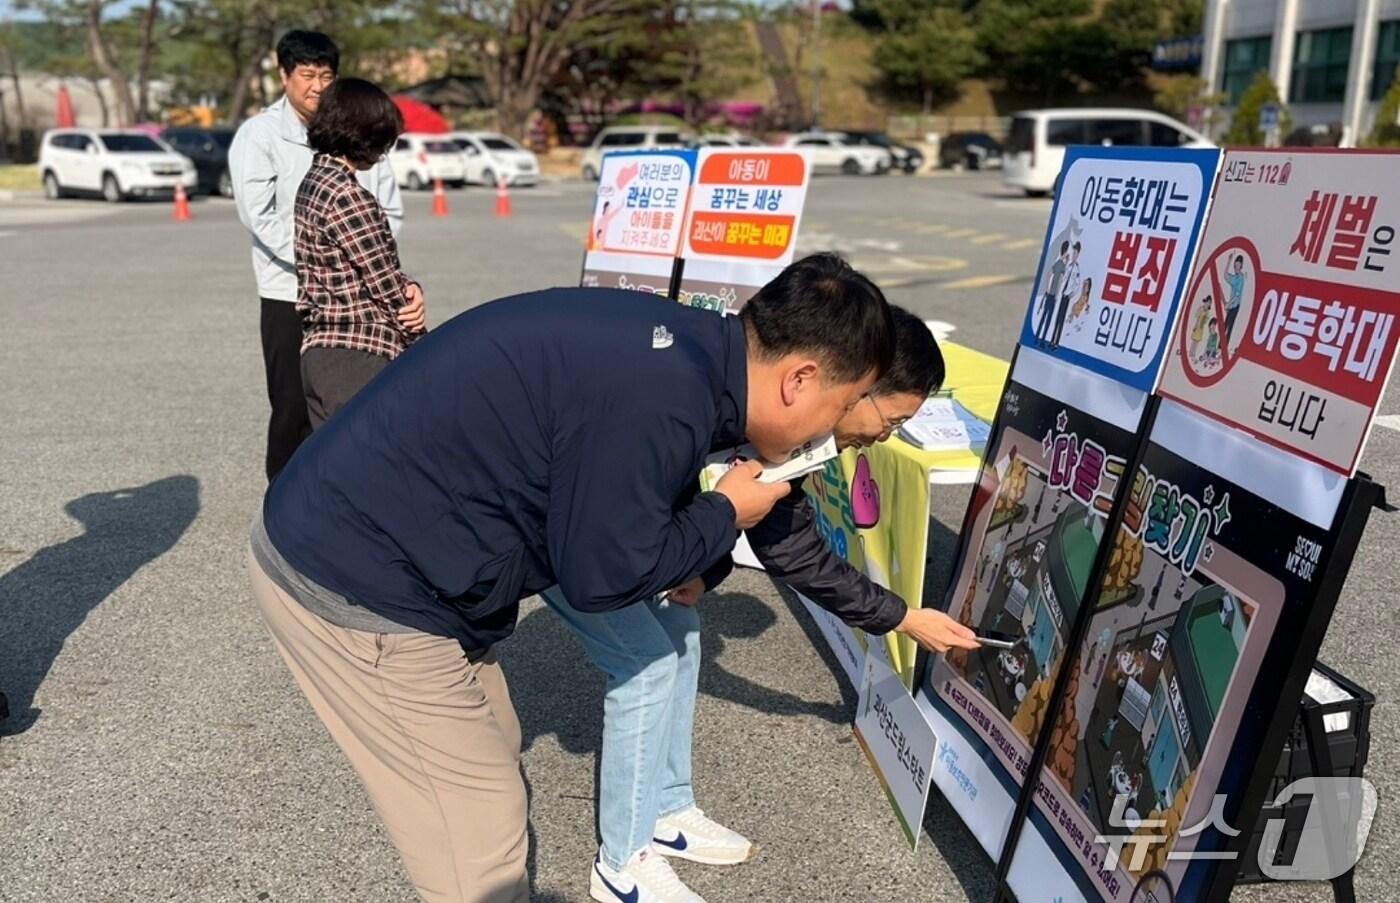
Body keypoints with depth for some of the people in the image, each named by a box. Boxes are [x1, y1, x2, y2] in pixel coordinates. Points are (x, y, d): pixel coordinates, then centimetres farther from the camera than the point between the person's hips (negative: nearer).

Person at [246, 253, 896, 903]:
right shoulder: (663, 401, -27)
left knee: (489, 754, 23)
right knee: (477, 837, 3)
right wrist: (724, 514, -3)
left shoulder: (676, 346, 3)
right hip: (354, 583, -10)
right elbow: (603, 574, -16)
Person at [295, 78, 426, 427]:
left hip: (319, 350, 10)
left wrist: (412, 290, -3)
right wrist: (417, 337, 3)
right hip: (358, 356, -10)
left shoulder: (315, 181, 13)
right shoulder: (346, 195, -16)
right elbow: (384, 280, -12)